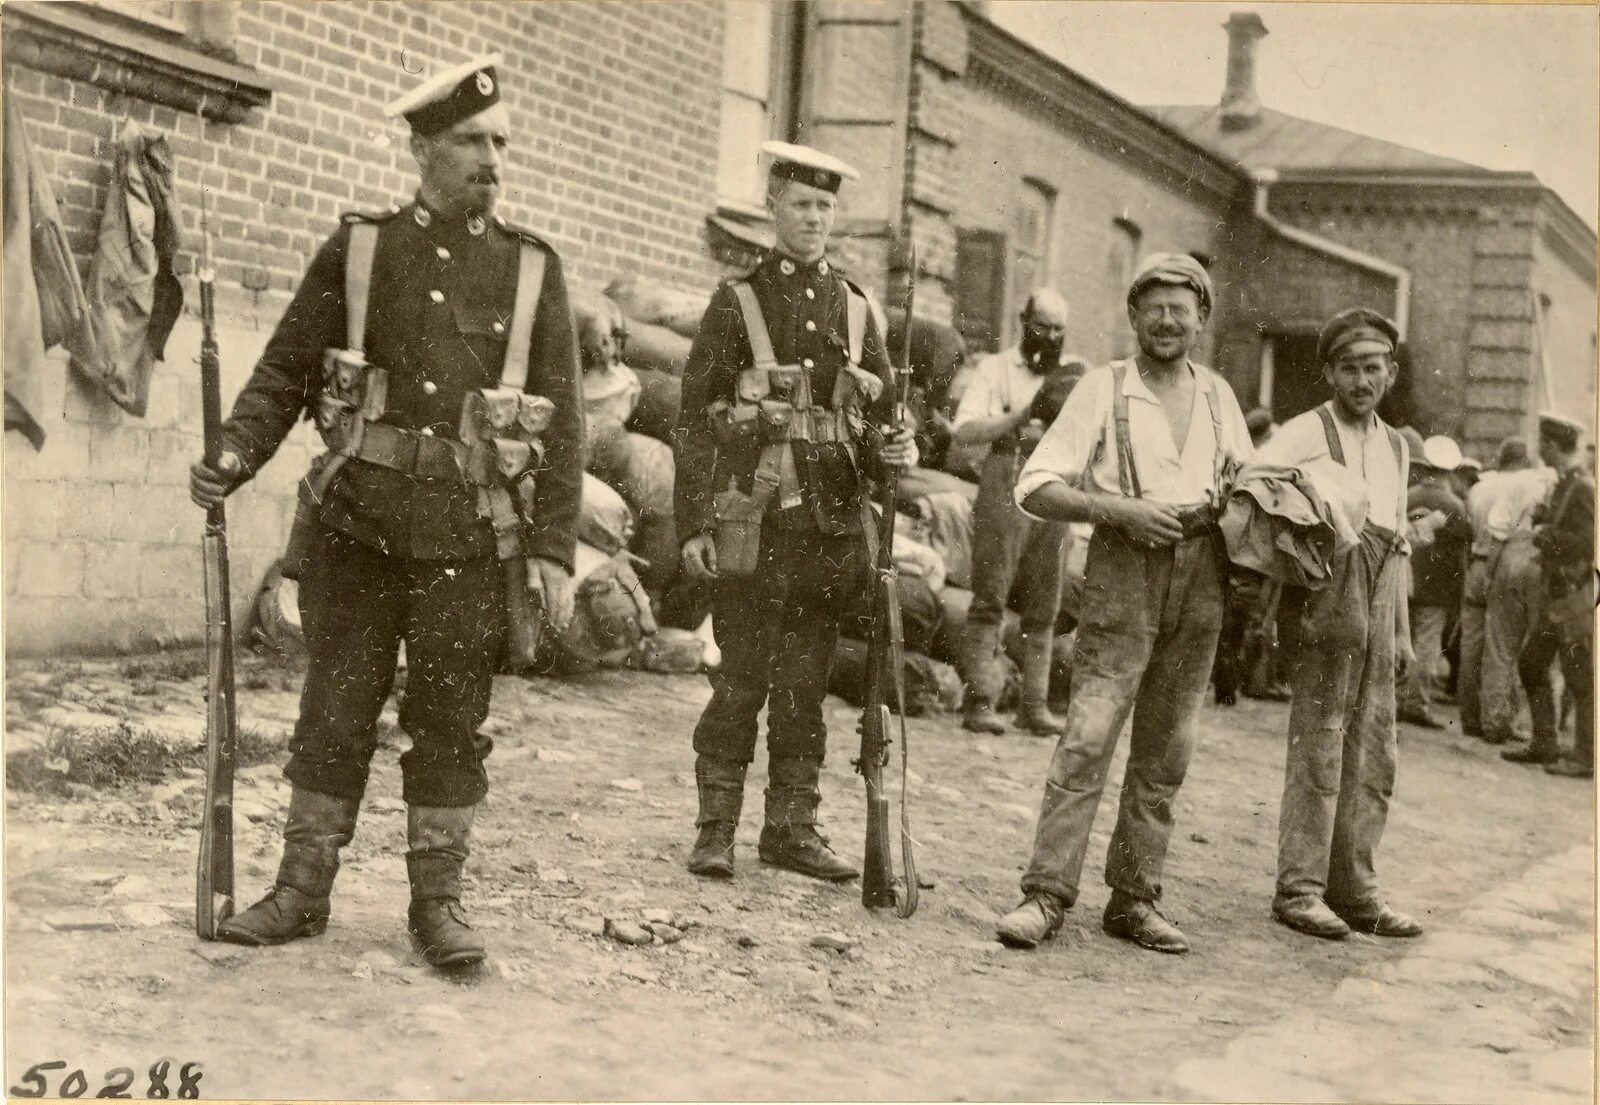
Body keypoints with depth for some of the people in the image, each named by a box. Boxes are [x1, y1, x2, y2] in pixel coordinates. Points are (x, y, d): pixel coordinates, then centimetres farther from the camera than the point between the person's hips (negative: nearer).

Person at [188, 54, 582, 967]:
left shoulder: (533, 269, 5)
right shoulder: (357, 250, 5)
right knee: (335, 709, 7)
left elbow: (564, 419, 2)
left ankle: (439, 896, 18)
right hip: (354, 524, 0)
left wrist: (555, 547, -5)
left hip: (468, 537, 0)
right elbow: (286, 372, 7)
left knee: (452, 718, 6)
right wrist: (236, 456, -11)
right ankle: (303, 888, 19)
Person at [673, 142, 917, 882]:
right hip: (754, 522, -4)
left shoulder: (854, 308, 13)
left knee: (807, 682, 8)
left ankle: (792, 826, 17)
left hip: (831, 524, 4)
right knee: (741, 677, -2)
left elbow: (876, 415, 18)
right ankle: (716, 828, 7)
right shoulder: (737, 301, 2)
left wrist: (891, 448, -6)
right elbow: (696, 419, -1)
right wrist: (694, 526, -8)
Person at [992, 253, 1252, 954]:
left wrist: (1225, 502, 4)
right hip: (1125, 570, -4)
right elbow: (1036, 489, -4)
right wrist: (1121, 509, -16)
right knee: (1087, 738, -12)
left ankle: (1134, 900, 14)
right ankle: (1046, 894, -9)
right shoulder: (1103, 389, 1)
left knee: (1166, 752, 7)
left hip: (1201, 574, 5)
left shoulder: (1218, 395, 15)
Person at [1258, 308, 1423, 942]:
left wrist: (1402, 630, 22)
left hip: (1379, 605, 7)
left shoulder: (1396, 447, 19)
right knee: (1318, 747, -6)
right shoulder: (1305, 432, -2)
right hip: (1327, 597, -7)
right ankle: (1299, 889, 1)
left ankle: (1354, 888, 18)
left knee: (1373, 757, 9)